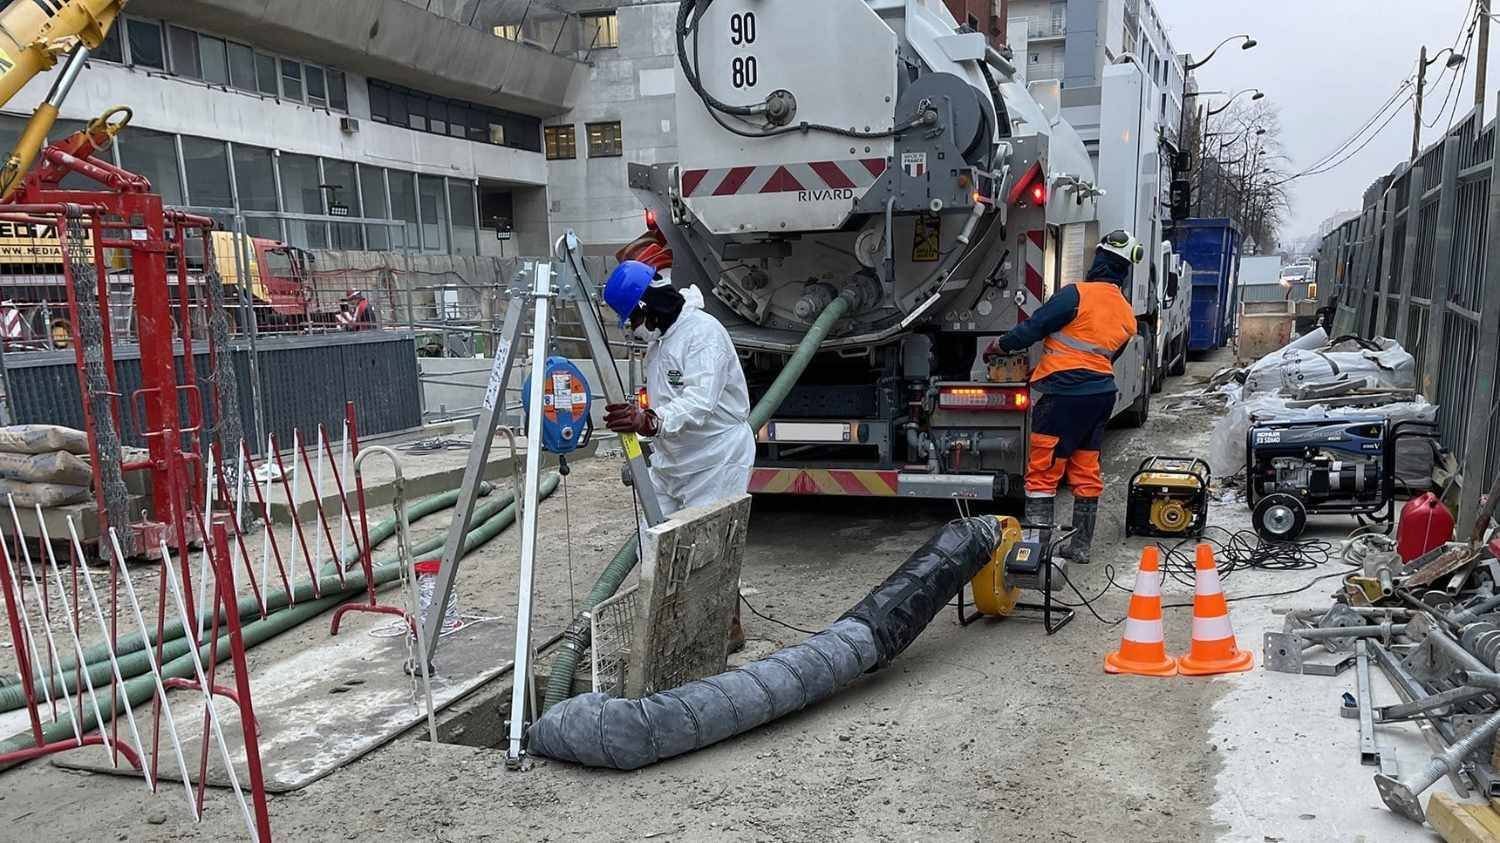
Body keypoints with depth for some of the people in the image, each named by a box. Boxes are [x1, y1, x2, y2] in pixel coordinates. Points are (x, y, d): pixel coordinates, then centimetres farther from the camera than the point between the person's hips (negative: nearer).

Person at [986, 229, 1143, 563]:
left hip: (1063, 393, -7)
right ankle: (1080, 546, 22)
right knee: (1086, 470, 15)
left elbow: (1033, 328, -10)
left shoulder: (1078, 295, -11)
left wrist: (1002, 344, 7)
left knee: (1043, 471, -1)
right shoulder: (1127, 315, 12)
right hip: (1102, 392, 7)